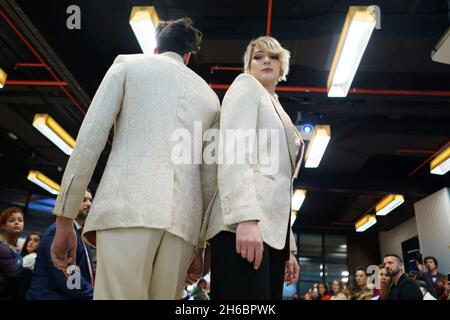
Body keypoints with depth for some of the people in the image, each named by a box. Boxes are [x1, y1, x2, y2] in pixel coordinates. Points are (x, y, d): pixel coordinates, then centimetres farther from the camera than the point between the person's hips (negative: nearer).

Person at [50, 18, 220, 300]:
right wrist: (200, 244, 23)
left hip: (127, 207, -3)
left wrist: (65, 219, 5)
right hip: (183, 220, 4)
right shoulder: (210, 96, 24)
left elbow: (90, 139, 3)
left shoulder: (128, 64, 16)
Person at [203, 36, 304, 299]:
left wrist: (290, 248, 20)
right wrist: (246, 217, -24)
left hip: (272, 227, 8)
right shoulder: (246, 85, 8)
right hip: (244, 225, -8)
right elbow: (232, 151, -10)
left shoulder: (279, 113, 30)